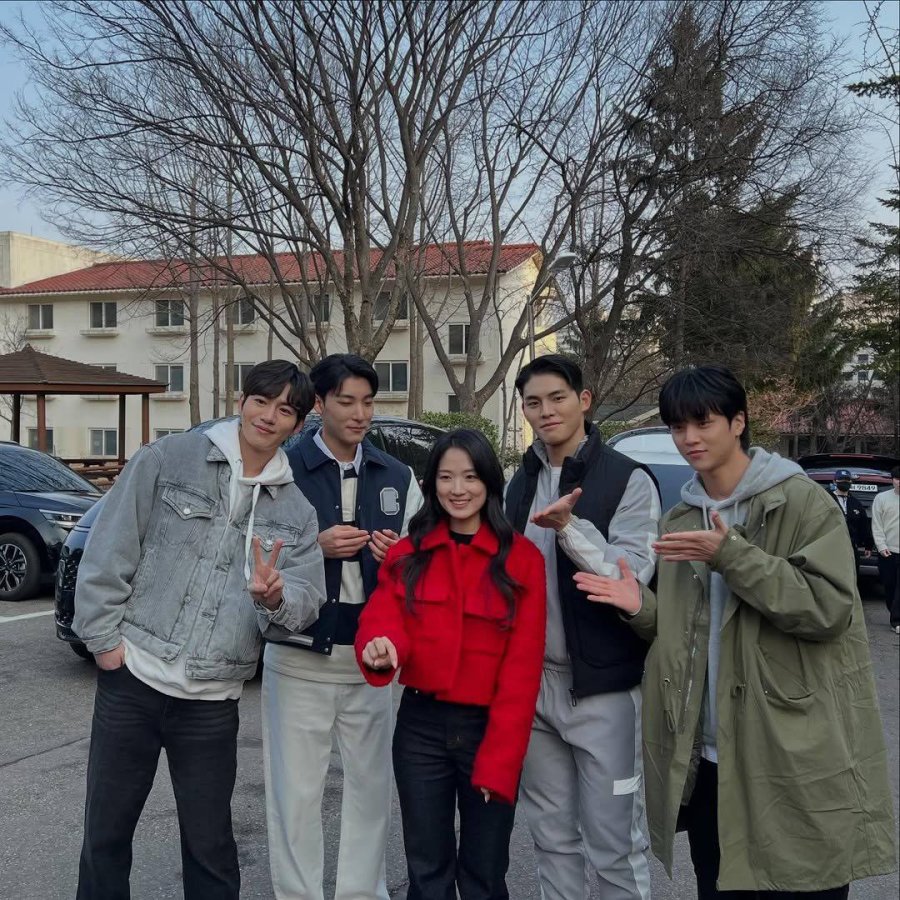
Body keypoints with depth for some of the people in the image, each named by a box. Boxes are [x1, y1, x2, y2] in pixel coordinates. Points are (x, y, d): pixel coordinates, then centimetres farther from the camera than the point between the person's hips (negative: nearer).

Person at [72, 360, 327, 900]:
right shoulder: (166, 460, -2)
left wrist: (274, 597, -23)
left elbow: (307, 601, -1)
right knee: (106, 830, 12)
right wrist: (105, 636, -6)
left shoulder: (297, 513, 6)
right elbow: (109, 552, -2)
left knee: (210, 844, 11)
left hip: (212, 701, 2)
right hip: (131, 678, -1)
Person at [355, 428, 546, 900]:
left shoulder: (523, 558, -6)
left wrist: (498, 760, -12)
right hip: (420, 725, 2)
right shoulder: (407, 554, 2)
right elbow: (381, 618, -7)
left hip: (491, 729, -1)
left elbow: (522, 667, -8)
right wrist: (381, 648, -32)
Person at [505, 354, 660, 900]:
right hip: (533, 682, 5)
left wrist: (570, 528, -29)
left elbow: (632, 575, -16)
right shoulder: (521, 485, 11)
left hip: (602, 687, -5)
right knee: (553, 836, 16)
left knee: (614, 844, 3)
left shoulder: (628, 480, -7)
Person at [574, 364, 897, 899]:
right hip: (707, 759, 6)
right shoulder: (681, 518, 11)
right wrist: (643, 608, -4)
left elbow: (828, 609, -18)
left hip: (796, 761, -6)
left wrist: (731, 556, -23)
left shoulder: (802, 502, -8)